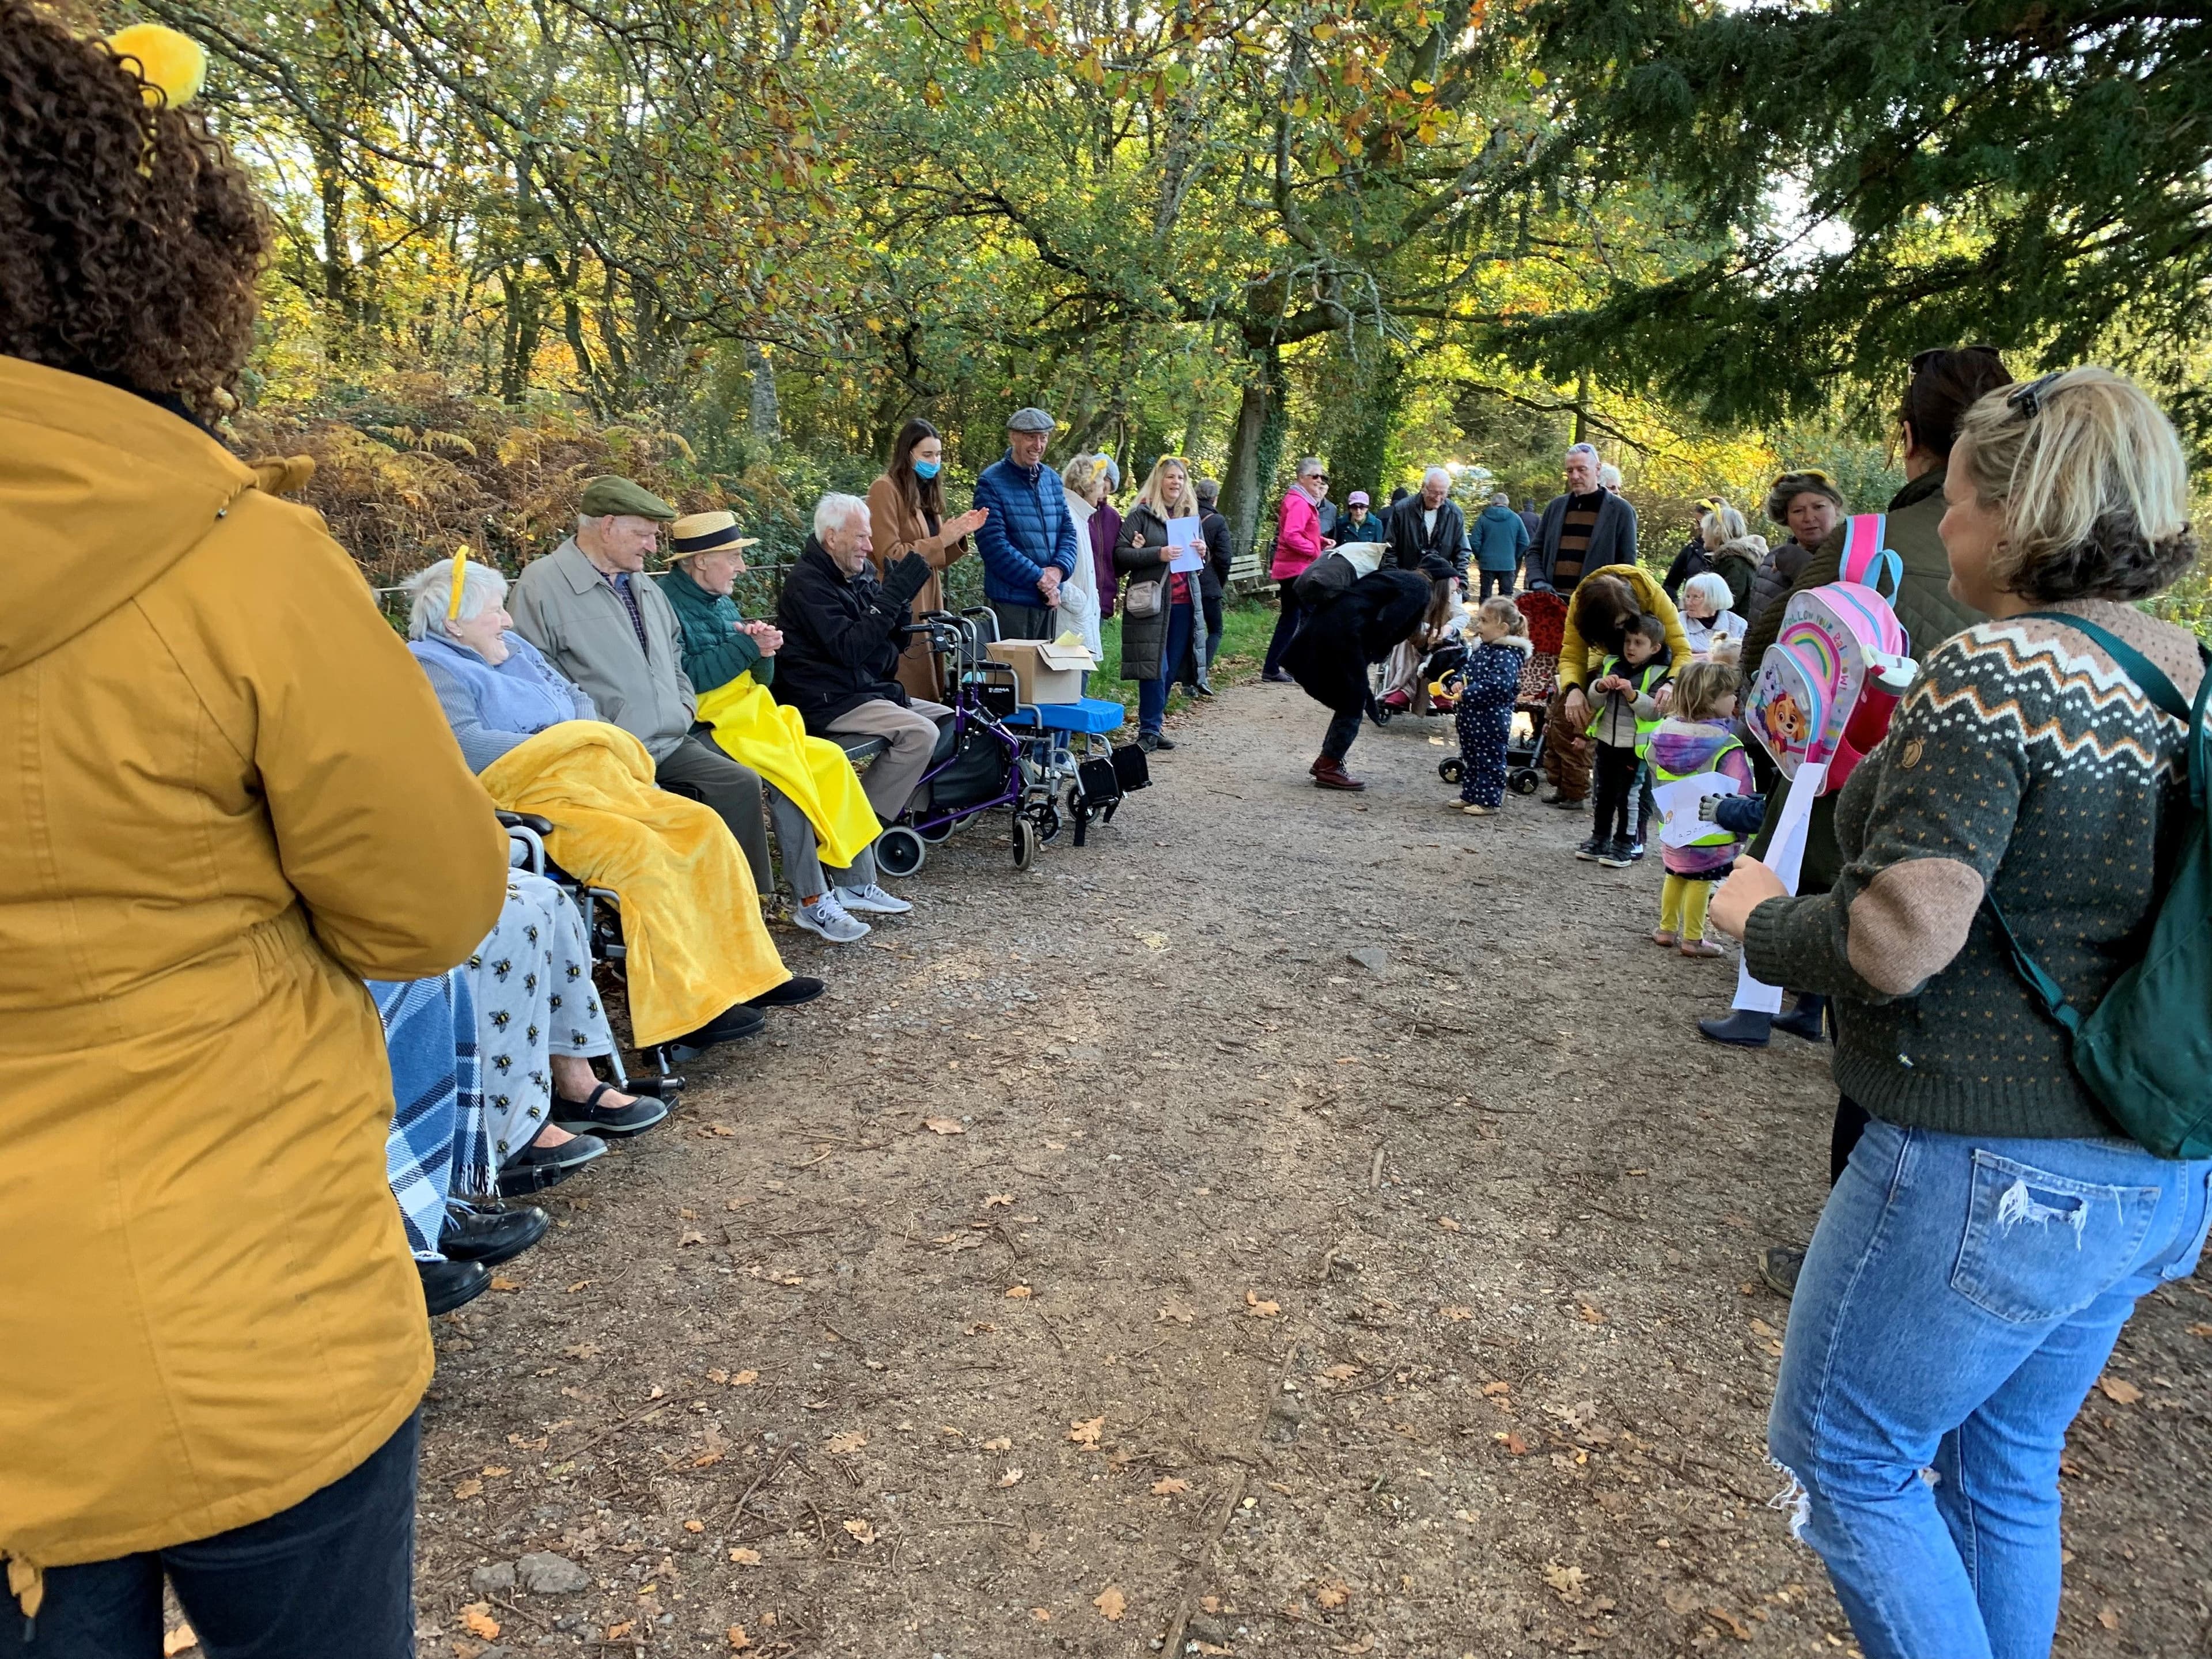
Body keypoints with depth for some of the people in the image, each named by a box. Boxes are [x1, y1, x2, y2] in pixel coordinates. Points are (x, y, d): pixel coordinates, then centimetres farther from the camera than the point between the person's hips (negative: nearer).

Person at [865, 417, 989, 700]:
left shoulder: (927, 491, 17)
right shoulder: (886, 489, -8)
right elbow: (889, 556, -14)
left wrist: (959, 534, 1)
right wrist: (941, 540, -14)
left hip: (929, 603, 8)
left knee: (929, 690, 7)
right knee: (907, 696, -8)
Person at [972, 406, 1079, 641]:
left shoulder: (1052, 479, 13)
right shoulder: (991, 482, -7)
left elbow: (1068, 531, 12)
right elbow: (994, 544, -16)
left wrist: (1059, 569, -8)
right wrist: (1040, 578, -17)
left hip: (1049, 600, 6)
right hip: (1009, 600, -6)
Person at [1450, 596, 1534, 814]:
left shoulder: (1505, 655, -19)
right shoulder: (1481, 649, 10)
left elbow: (1499, 686, -30)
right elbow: (1469, 671, 25)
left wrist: (1468, 694, -25)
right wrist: (1460, 683, 3)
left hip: (1491, 721, -10)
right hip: (1471, 719, 10)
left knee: (1489, 761, 1)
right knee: (1470, 759, 19)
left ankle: (1488, 800, 9)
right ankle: (1470, 795, 30)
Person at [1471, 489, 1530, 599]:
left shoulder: (1483, 517, -2)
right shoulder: (1515, 518, 1)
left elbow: (1475, 542, -6)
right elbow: (1525, 542, 1)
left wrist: (1479, 557, 9)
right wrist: (1514, 556, 14)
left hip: (1487, 564, -1)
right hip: (1508, 564, 1)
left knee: (1485, 596, 5)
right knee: (1507, 597, 7)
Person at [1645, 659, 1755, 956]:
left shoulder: (1665, 731, -3)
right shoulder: (1727, 748, -22)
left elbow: (1651, 761, 14)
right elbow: (1741, 797, -19)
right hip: (1711, 833, -6)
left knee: (1675, 876, 20)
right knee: (1700, 881, 5)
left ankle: (1667, 929, 29)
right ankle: (1692, 939, 12)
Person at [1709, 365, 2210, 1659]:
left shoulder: (1994, 674, -21)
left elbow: (1896, 940, -28)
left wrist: (1764, 918, -9)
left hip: (1993, 1176, -9)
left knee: (1845, 1456, 12)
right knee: (2006, 1465, 25)